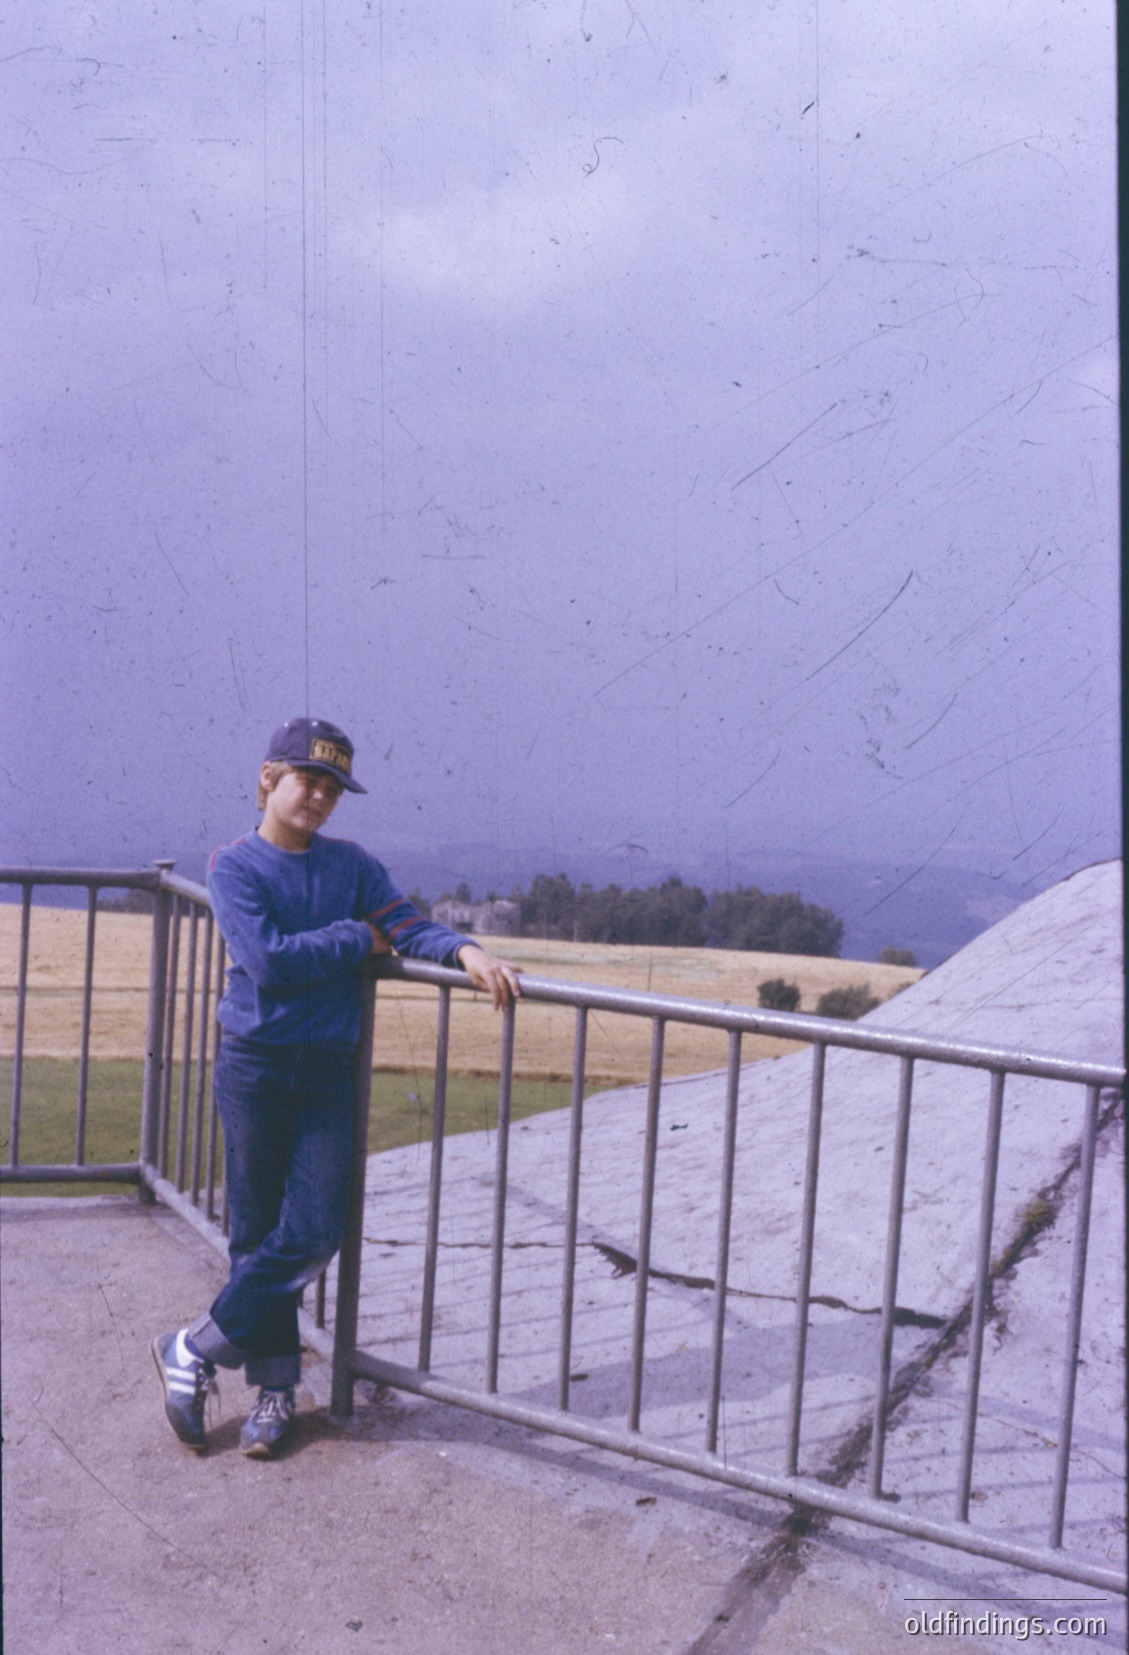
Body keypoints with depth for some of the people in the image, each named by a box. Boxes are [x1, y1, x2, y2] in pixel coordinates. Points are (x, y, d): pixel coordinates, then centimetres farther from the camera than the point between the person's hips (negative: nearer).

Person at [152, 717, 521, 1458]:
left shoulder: (352, 863, 8)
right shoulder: (235, 864, -3)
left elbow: (408, 923, -4)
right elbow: (267, 958, -16)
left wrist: (466, 951, -23)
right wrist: (358, 938, -9)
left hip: (328, 1070, 3)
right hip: (255, 1066, -3)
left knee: (314, 1234, -4)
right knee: (257, 1232, 4)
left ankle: (195, 1352, 11)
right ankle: (276, 1388, 19)